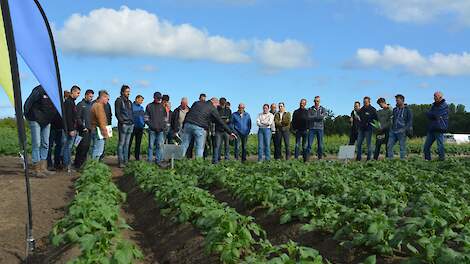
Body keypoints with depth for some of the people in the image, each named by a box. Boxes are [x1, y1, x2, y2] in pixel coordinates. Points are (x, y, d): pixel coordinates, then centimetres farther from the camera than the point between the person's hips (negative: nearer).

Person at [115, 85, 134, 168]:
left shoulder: (129, 102, 20)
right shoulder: (119, 100, -1)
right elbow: (117, 113, -8)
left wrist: (132, 121, 11)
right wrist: (122, 122, -16)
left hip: (130, 124, 7)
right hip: (123, 125, -7)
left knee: (127, 144, 8)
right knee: (121, 143, -7)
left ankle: (126, 161, 11)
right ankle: (120, 161, -6)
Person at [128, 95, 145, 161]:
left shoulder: (141, 107, 17)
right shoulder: (131, 106, -2)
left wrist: (143, 123, 10)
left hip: (140, 127, 5)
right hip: (133, 126, -5)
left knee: (138, 142, 8)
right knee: (129, 142, -2)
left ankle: (137, 156, 14)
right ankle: (127, 156, 3)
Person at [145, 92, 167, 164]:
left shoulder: (163, 106, 12)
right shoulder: (149, 106, 6)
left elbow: (166, 117, 16)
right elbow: (146, 117, 4)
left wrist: (164, 126, 3)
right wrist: (151, 125, -7)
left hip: (161, 130, 2)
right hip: (152, 129, -2)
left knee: (160, 145, -1)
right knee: (151, 145, 1)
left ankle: (158, 160, 5)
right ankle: (149, 160, 6)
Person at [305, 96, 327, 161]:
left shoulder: (322, 109, 8)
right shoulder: (310, 109, 9)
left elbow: (326, 114, -13)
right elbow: (309, 118, -6)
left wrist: (314, 117, -12)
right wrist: (319, 117, -9)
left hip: (320, 128, 1)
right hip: (312, 128, 0)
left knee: (320, 144, 4)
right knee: (309, 144, -7)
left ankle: (320, 158, 12)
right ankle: (306, 158, -6)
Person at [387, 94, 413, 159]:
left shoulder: (407, 110, 3)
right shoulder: (395, 109, 18)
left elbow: (410, 121, 0)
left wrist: (408, 129, -11)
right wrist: (391, 128, 16)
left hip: (401, 131, -5)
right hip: (393, 131, 6)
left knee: (402, 147, -3)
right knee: (389, 145, -1)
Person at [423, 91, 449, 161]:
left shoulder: (444, 106, -5)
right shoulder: (434, 105, 18)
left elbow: (437, 115, -16)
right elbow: (428, 115, 7)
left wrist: (430, 114, -1)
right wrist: (434, 116, -10)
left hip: (439, 129, -7)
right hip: (431, 129, 7)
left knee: (440, 147, -6)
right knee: (426, 146, 7)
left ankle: (442, 160, 1)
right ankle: (427, 160, 17)